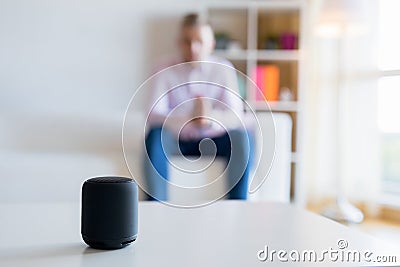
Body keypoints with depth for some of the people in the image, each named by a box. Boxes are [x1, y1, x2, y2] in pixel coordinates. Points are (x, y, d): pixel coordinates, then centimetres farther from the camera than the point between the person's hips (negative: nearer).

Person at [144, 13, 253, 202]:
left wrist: (210, 118, -36)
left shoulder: (224, 69, -3)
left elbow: (236, 116, -12)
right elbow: (153, 115, -17)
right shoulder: (167, 73, -5)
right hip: (178, 140, 0)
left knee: (242, 137, -28)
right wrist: (189, 119, -38)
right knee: (155, 134, -31)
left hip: (213, 140, 1)